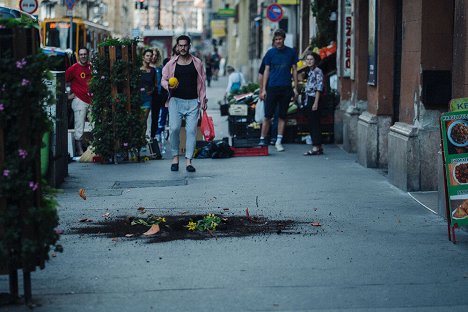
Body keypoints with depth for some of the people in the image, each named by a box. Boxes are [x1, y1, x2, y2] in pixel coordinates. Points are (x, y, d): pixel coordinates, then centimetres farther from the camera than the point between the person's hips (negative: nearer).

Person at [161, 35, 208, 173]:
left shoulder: (197, 63, 8)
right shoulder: (171, 63, 5)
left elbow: (202, 82, 11)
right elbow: (163, 79, 11)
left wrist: (203, 100, 7)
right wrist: (168, 86, -12)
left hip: (193, 102, 1)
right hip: (176, 100, -1)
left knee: (191, 130, -4)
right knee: (174, 128, -13)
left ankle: (188, 161, -1)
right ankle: (175, 157, 4)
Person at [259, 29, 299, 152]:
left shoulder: (291, 52, 6)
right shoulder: (270, 53, 5)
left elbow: (294, 70, 9)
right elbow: (266, 71, 6)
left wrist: (295, 88, 4)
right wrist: (263, 89, 0)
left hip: (286, 88, 1)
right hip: (272, 87, -1)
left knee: (282, 116, 5)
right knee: (268, 115, -3)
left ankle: (279, 141, 12)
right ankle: (262, 140, 2)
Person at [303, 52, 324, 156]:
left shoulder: (318, 71, -10)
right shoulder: (310, 72, 17)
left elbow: (319, 88, -15)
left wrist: (316, 103, -19)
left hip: (314, 99, -9)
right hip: (309, 100, 9)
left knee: (315, 124, -8)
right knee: (312, 124, 9)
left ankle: (316, 147, -7)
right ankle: (319, 147, 13)